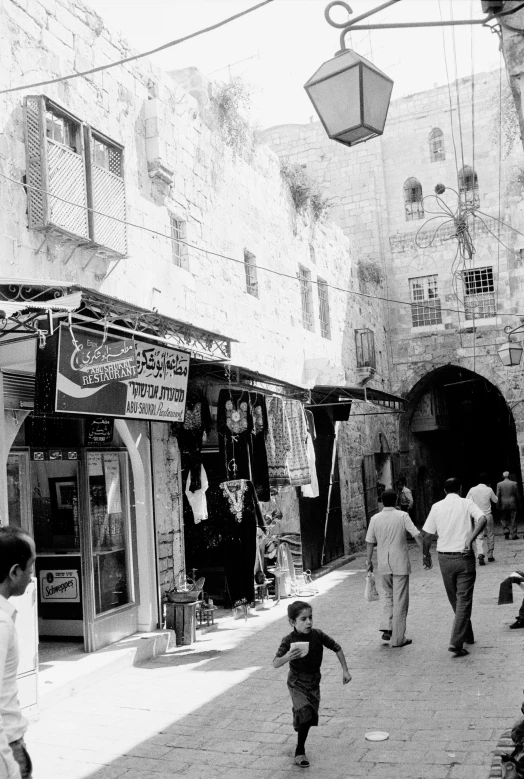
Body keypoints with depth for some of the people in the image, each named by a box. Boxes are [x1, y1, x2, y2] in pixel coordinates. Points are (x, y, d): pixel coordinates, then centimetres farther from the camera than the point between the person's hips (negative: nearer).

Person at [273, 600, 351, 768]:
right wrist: (287, 656, -46)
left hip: (314, 682, 4)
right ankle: (299, 752, -3)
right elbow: (275, 664, -26)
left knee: (309, 718, 11)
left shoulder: (317, 635, -13)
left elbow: (337, 648, 1)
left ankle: (300, 749, 40)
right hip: (297, 683, -4)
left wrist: (345, 670, 2)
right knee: (305, 713, -22)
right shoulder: (289, 641, -21)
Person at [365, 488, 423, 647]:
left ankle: (386, 628, 9)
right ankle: (398, 638, 8)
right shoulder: (402, 516, -7)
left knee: (389, 597, 22)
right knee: (400, 600, 4)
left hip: (384, 564, 3)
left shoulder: (375, 519, 1)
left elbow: (370, 542, 5)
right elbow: (416, 535, -13)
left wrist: (369, 562, 15)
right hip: (400, 564, -3)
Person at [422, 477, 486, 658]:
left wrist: (426, 554, 17)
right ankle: (457, 643, -9)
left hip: (444, 558, 3)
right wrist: (470, 540, -27)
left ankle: (467, 636, 33)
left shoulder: (436, 507, 4)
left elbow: (427, 535, 4)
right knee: (464, 600, 0)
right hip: (464, 557, -2)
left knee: (454, 600, 19)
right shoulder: (467, 504, -1)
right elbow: (482, 520, -21)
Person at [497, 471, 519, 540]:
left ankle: (506, 531, -4)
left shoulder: (499, 484, -2)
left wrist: (498, 505, 2)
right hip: (512, 504, 0)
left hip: (503, 504, 0)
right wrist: (517, 502, 12)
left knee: (503, 519, 13)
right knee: (513, 520, 5)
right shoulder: (514, 483, -2)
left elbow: (498, 495, -5)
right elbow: (517, 494, 0)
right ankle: (514, 535, 4)